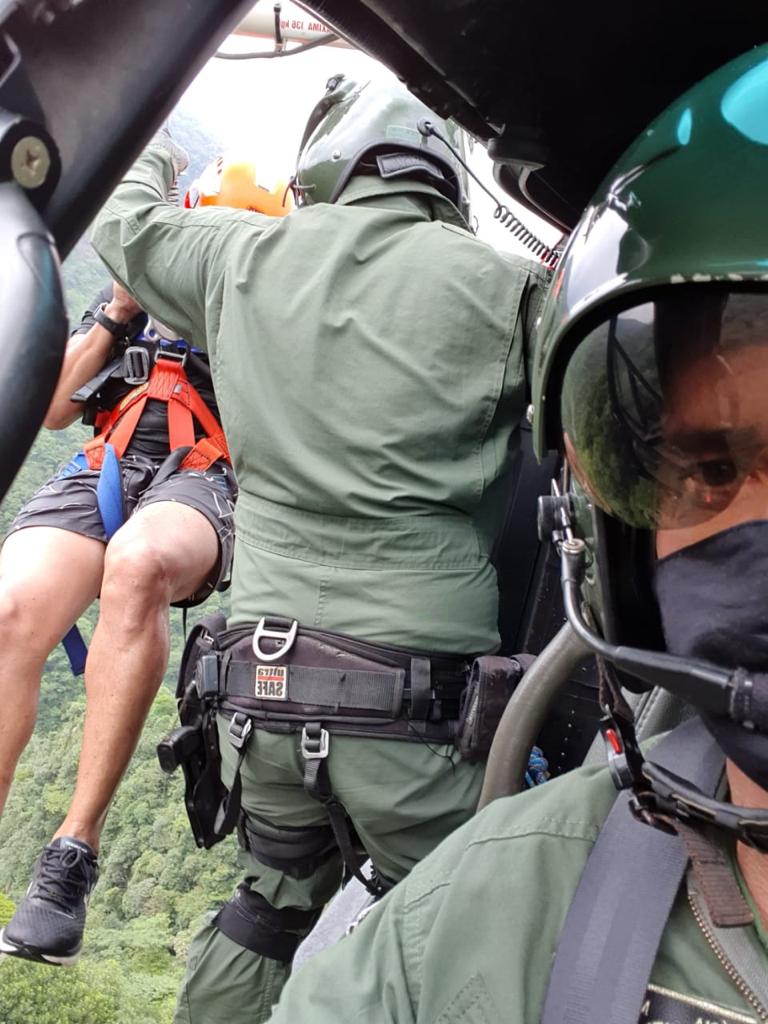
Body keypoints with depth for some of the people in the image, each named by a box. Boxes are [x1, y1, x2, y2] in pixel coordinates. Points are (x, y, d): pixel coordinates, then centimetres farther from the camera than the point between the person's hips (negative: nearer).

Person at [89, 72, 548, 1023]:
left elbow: (124, 222, 25)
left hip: (258, 684, 5)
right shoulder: (494, 285, -5)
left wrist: (148, 160, 47)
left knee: (274, 899, 25)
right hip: (413, 691, -4)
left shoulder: (245, 257, 7)